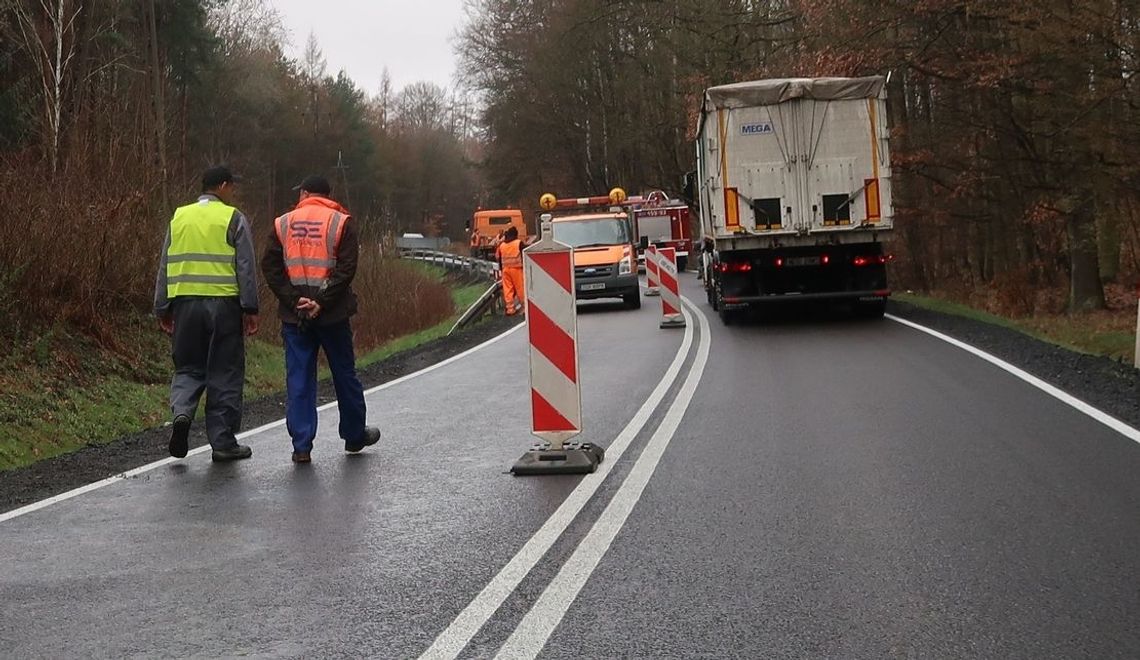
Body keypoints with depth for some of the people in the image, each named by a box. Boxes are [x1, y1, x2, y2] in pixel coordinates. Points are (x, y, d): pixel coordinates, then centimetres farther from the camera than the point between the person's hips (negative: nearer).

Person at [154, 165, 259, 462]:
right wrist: (250, 309, -3)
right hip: (224, 304, -4)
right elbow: (246, 268, -5)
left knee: (188, 367, 16)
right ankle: (223, 442, 8)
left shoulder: (179, 218, 13)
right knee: (225, 373, 4)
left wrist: (163, 309, 17)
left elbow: (165, 267, 13)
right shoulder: (234, 219, -1)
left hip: (185, 303, 4)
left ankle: (182, 411, -12)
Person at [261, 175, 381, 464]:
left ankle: (301, 446, 1)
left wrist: (293, 300, -7)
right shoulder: (341, 222, 0)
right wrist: (322, 301, -13)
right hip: (333, 314, -1)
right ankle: (354, 436, 25)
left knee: (298, 380, 4)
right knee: (344, 375, 12)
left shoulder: (282, 224, 6)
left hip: (294, 315, 1)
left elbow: (270, 267, -2)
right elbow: (346, 268, -11)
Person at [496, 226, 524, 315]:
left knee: (507, 289, 5)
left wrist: (501, 269, 19)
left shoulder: (501, 245, 8)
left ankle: (510, 309, 6)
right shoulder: (519, 243, -5)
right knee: (520, 288, 0)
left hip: (505, 269, 4)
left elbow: (498, 257, 11)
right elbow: (523, 255, -5)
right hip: (516, 268, -4)